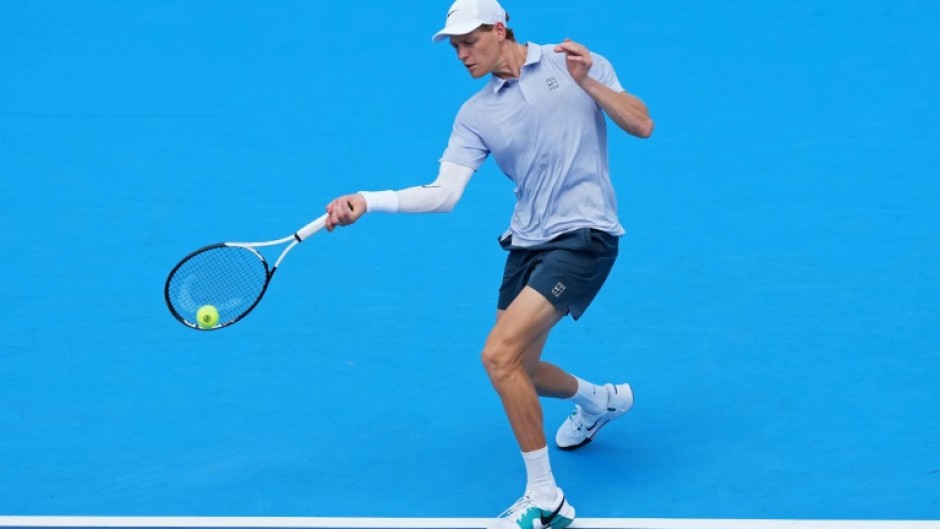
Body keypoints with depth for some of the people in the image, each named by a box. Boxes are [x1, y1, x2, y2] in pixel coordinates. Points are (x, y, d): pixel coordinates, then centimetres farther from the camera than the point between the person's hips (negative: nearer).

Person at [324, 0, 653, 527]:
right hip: (528, 242, 6)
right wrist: (367, 201, -14)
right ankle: (602, 399, 49)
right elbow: (444, 193, -4)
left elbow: (643, 125, -6)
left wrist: (589, 83, -19)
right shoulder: (476, 114, 6)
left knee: (500, 354, -20)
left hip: (584, 234, -6)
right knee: (518, 372, 15)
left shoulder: (574, 63, -2)